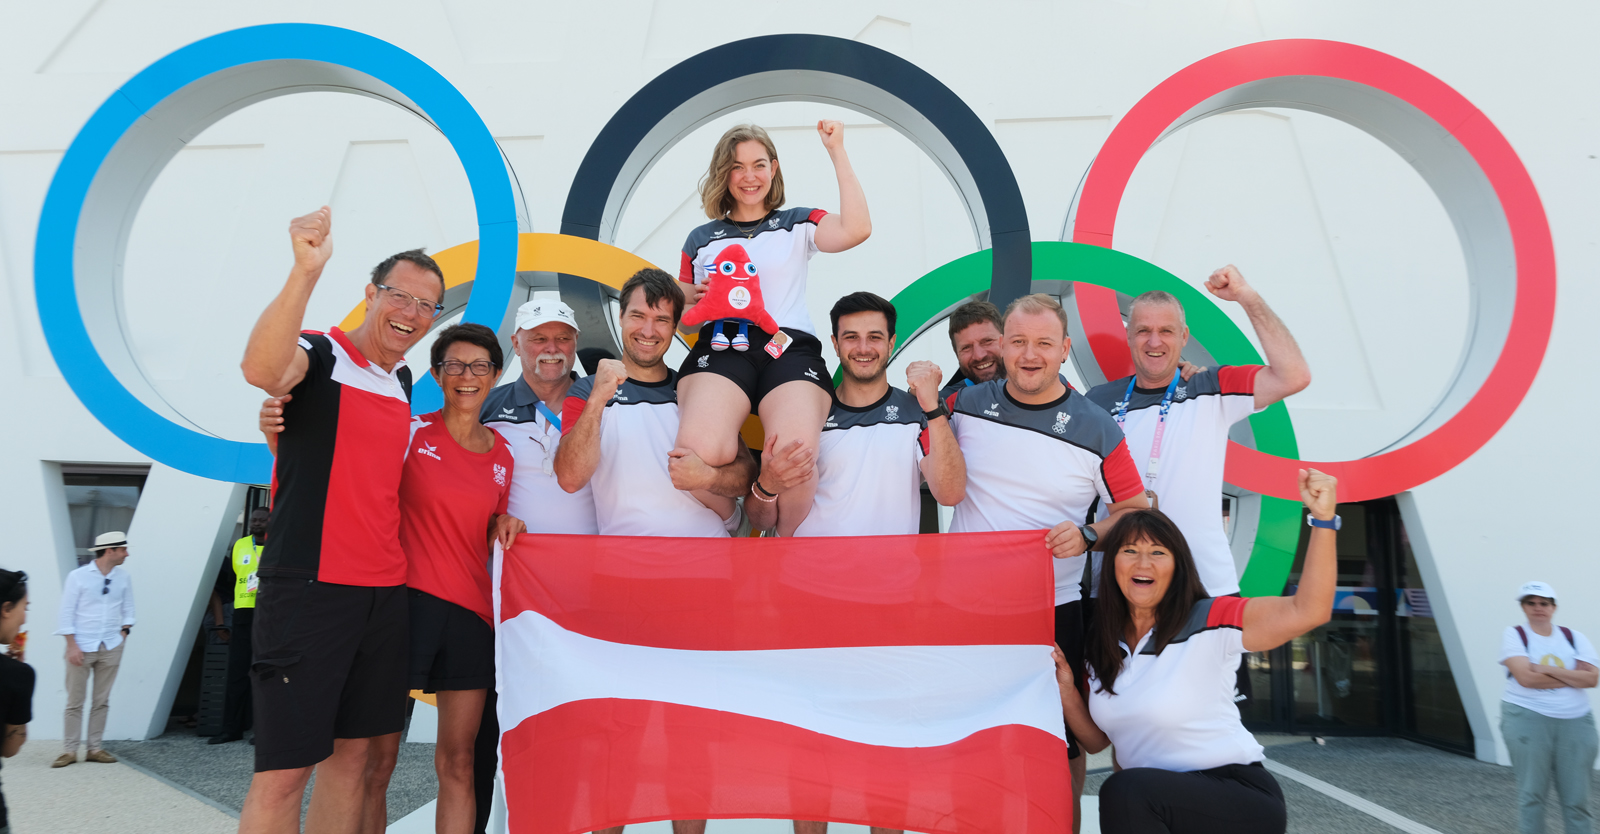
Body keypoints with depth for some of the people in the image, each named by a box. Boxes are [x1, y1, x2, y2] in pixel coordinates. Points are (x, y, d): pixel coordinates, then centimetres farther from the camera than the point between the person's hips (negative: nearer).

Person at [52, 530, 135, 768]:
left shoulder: (124, 578, 6)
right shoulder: (77, 577, -6)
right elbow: (67, 613, -6)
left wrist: (124, 631, 1)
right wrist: (72, 645, -11)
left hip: (111, 649, 3)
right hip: (81, 648, -3)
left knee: (102, 701, 7)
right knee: (75, 701, 1)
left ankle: (95, 748, 14)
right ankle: (69, 750, 10)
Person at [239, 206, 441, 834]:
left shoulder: (402, 381, 16)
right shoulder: (319, 354, -5)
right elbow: (261, 369, -29)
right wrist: (306, 272, -41)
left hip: (384, 588, 7)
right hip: (308, 585, -7)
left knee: (353, 754, 12)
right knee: (284, 769, -4)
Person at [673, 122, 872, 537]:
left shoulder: (798, 225, 20)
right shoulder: (701, 239, 26)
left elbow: (856, 229, -1)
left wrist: (837, 151, 2)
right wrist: (695, 300, 5)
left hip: (790, 349, -1)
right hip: (720, 347, 1)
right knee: (699, 453, -33)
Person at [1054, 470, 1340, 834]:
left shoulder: (1209, 621, -11)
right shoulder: (1100, 646, 5)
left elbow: (1308, 611, -25)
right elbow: (1096, 740, 12)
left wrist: (1323, 518, -33)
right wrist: (1066, 690, -6)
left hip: (1239, 794, -6)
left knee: (1125, 790, -31)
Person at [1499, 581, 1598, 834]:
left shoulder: (1575, 637, 9)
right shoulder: (1514, 635, -1)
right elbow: (1526, 677, -13)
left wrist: (1548, 670, -12)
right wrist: (1573, 678, -5)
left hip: (1575, 721, 3)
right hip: (1527, 718, -3)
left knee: (1576, 797, 3)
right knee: (1531, 793, -1)